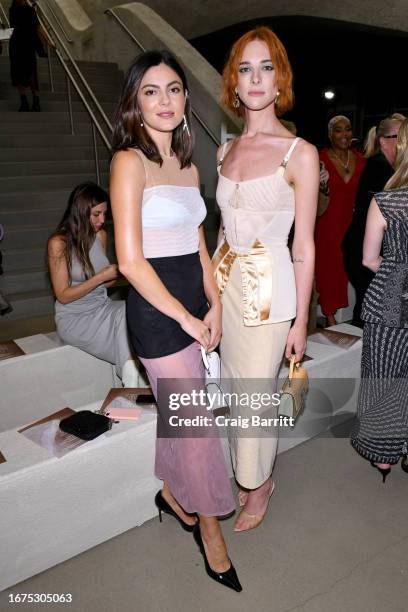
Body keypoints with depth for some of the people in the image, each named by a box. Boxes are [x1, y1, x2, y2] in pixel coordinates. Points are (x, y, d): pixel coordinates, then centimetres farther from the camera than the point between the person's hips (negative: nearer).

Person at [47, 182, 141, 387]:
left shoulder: (101, 235, 5)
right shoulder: (59, 243, -12)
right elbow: (63, 296, -12)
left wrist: (118, 272, -6)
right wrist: (102, 277, -19)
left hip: (102, 308, 5)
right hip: (74, 318, -5)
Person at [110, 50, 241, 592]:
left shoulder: (188, 165, 13)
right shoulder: (130, 160, -11)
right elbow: (130, 260, -17)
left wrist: (214, 306, 2)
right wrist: (187, 319, -13)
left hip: (192, 305, 7)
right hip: (157, 309, -7)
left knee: (174, 412, 19)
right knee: (196, 423, 2)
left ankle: (172, 492, 44)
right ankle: (209, 528, 24)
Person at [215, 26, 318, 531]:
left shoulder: (300, 153, -9)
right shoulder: (227, 150, 9)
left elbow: (304, 246, -8)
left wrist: (300, 320, -8)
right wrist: (213, 285, 11)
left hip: (268, 286, -6)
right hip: (225, 280, 6)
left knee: (256, 393, 5)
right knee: (234, 387, 16)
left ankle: (259, 486, 31)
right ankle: (247, 476, 39)